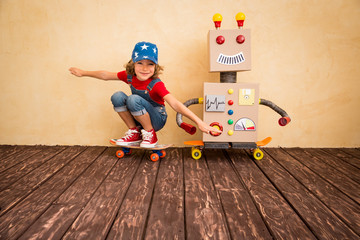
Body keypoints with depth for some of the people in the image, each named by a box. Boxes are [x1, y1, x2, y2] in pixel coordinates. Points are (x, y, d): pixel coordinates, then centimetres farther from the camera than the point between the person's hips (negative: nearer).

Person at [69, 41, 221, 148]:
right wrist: (83, 73, 16)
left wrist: (199, 122, -46)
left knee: (134, 99, -31)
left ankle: (150, 134, -10)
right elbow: (106, 75, 6)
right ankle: (134, 132, -2)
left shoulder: (156, 85, -26)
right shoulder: (129, 76, -9)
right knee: (117, 97, -15)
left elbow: (175, 104, -38)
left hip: (156, 119, -5)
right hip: (139, 118, 6)